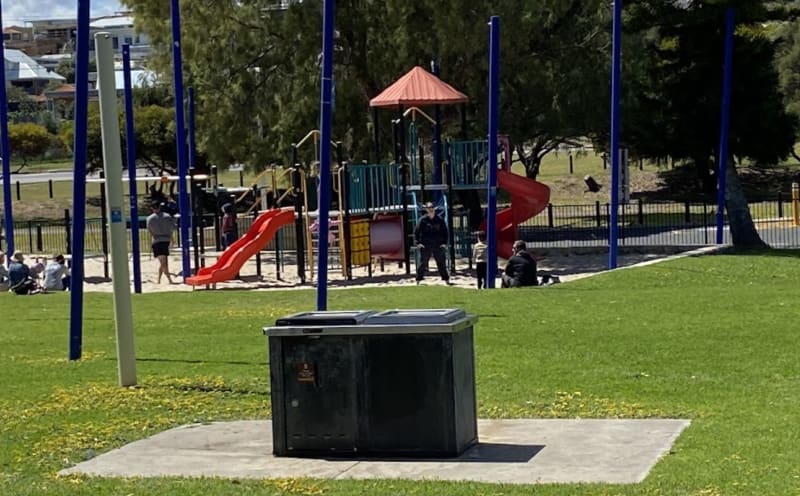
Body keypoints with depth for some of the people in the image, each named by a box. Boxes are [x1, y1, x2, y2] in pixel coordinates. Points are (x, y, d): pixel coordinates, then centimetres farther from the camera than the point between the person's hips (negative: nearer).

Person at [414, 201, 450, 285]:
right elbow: (416, 232, 1)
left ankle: (446, 279, 12)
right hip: (425, 246, -2)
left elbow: (445, 232, 11)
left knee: (441, 262, 5)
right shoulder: (423, 220, -1)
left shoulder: (439, 220, 5)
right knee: (422, 263, 1)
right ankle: (418, 280, 9)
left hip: (438, 246, 2)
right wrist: (418, 243, -7)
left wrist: (444, 243, 3)